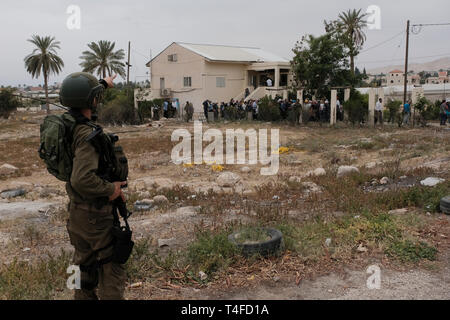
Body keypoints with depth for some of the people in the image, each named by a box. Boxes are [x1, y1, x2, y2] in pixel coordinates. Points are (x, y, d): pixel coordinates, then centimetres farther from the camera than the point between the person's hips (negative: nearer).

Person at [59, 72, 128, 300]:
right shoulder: (87, 134, -26)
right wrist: (110, 189, -21)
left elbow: (83, 103, 25)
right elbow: (82, 180, -36)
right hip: (94, 214, -9)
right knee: (112, 270, 3)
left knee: (84, 264, 21)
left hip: (76, 211, 9)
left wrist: (103, 84, 37)